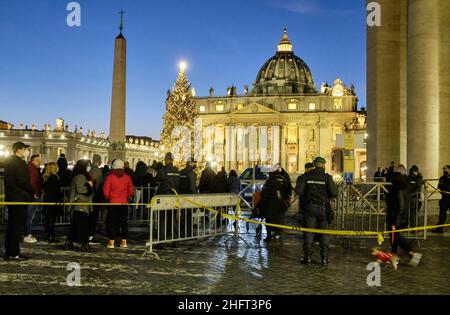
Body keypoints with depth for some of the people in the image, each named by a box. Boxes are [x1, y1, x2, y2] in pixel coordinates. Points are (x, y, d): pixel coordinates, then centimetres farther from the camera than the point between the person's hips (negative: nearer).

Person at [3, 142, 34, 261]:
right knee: (17, 226, -4)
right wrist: (32, 193, -6)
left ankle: (8, 252, 19)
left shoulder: (9, 161, 15)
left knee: (11, 225, 13)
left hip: (11, 198, 10)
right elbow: (23, 181, -21)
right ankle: (14, 253, -1)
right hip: (19, 198, -10)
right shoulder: (20, 163, -15)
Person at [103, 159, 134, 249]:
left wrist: (108, 198, 10)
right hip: (124, 203, 3)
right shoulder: (127, 177, -2)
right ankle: (124, 241, 13)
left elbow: (106, 191, -9)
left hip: (113, 203, -3)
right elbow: (131, 191, 4)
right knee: (124, 221, 10)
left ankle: (111, 242, 5)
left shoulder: (110, 177, -11)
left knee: (112, 222, 5)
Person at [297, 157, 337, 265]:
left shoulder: (307, 176, 0)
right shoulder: (327, 177, -4)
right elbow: (334, 193, -11)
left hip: (309, 207, 0)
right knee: (324, 233, 9)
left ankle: (308, 257, 7)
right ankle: (324, 258, 12)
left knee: (308, 232, 6)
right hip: (323, 208, 0)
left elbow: (299, 191, -6)